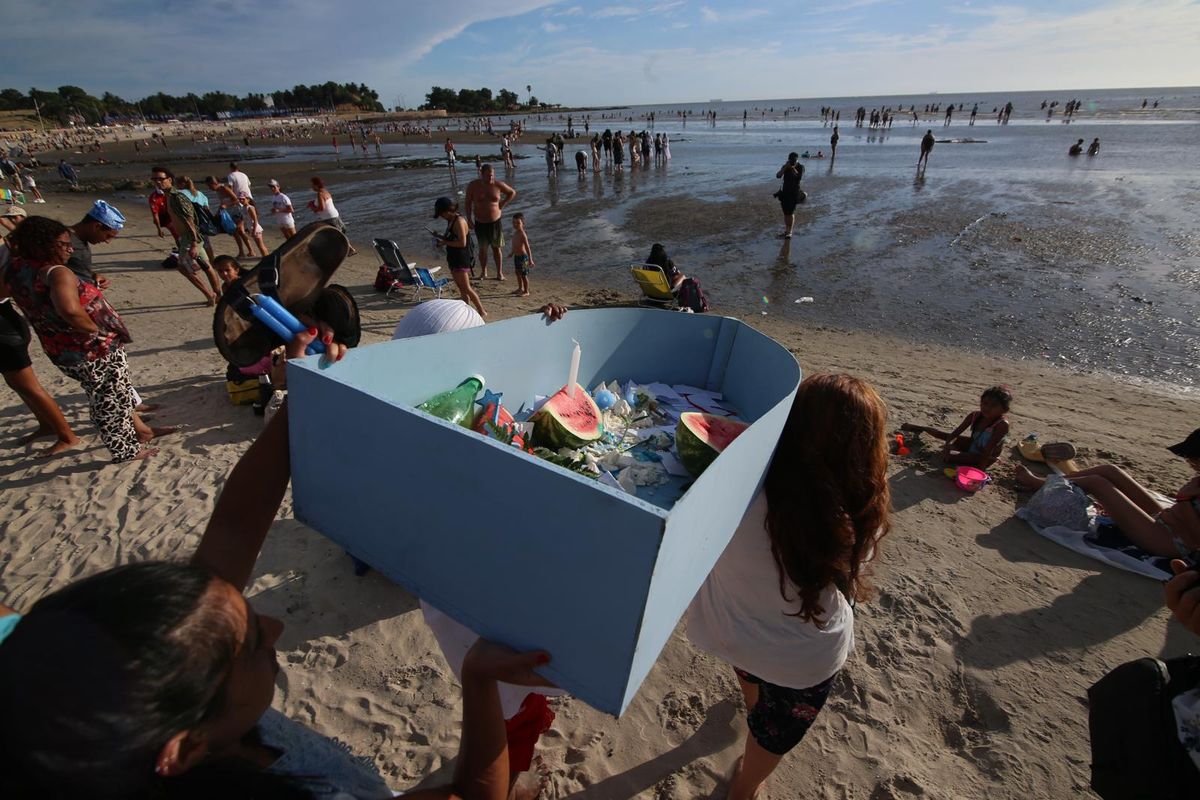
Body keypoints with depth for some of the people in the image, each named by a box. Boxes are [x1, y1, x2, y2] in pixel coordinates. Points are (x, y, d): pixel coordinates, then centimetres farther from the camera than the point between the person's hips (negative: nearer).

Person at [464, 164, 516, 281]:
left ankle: (500, 273, 14)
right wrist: (469, 219, -3)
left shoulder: (498, 185, -7)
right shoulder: (473, 186, -7)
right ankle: (483, 272, 21)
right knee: (483, 248, 7)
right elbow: (468, 203, 3)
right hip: (480, 223, 0)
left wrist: (503, 204, -1)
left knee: (496, 248, 7)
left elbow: (512, 193, 9)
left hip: (495, 222, 0)